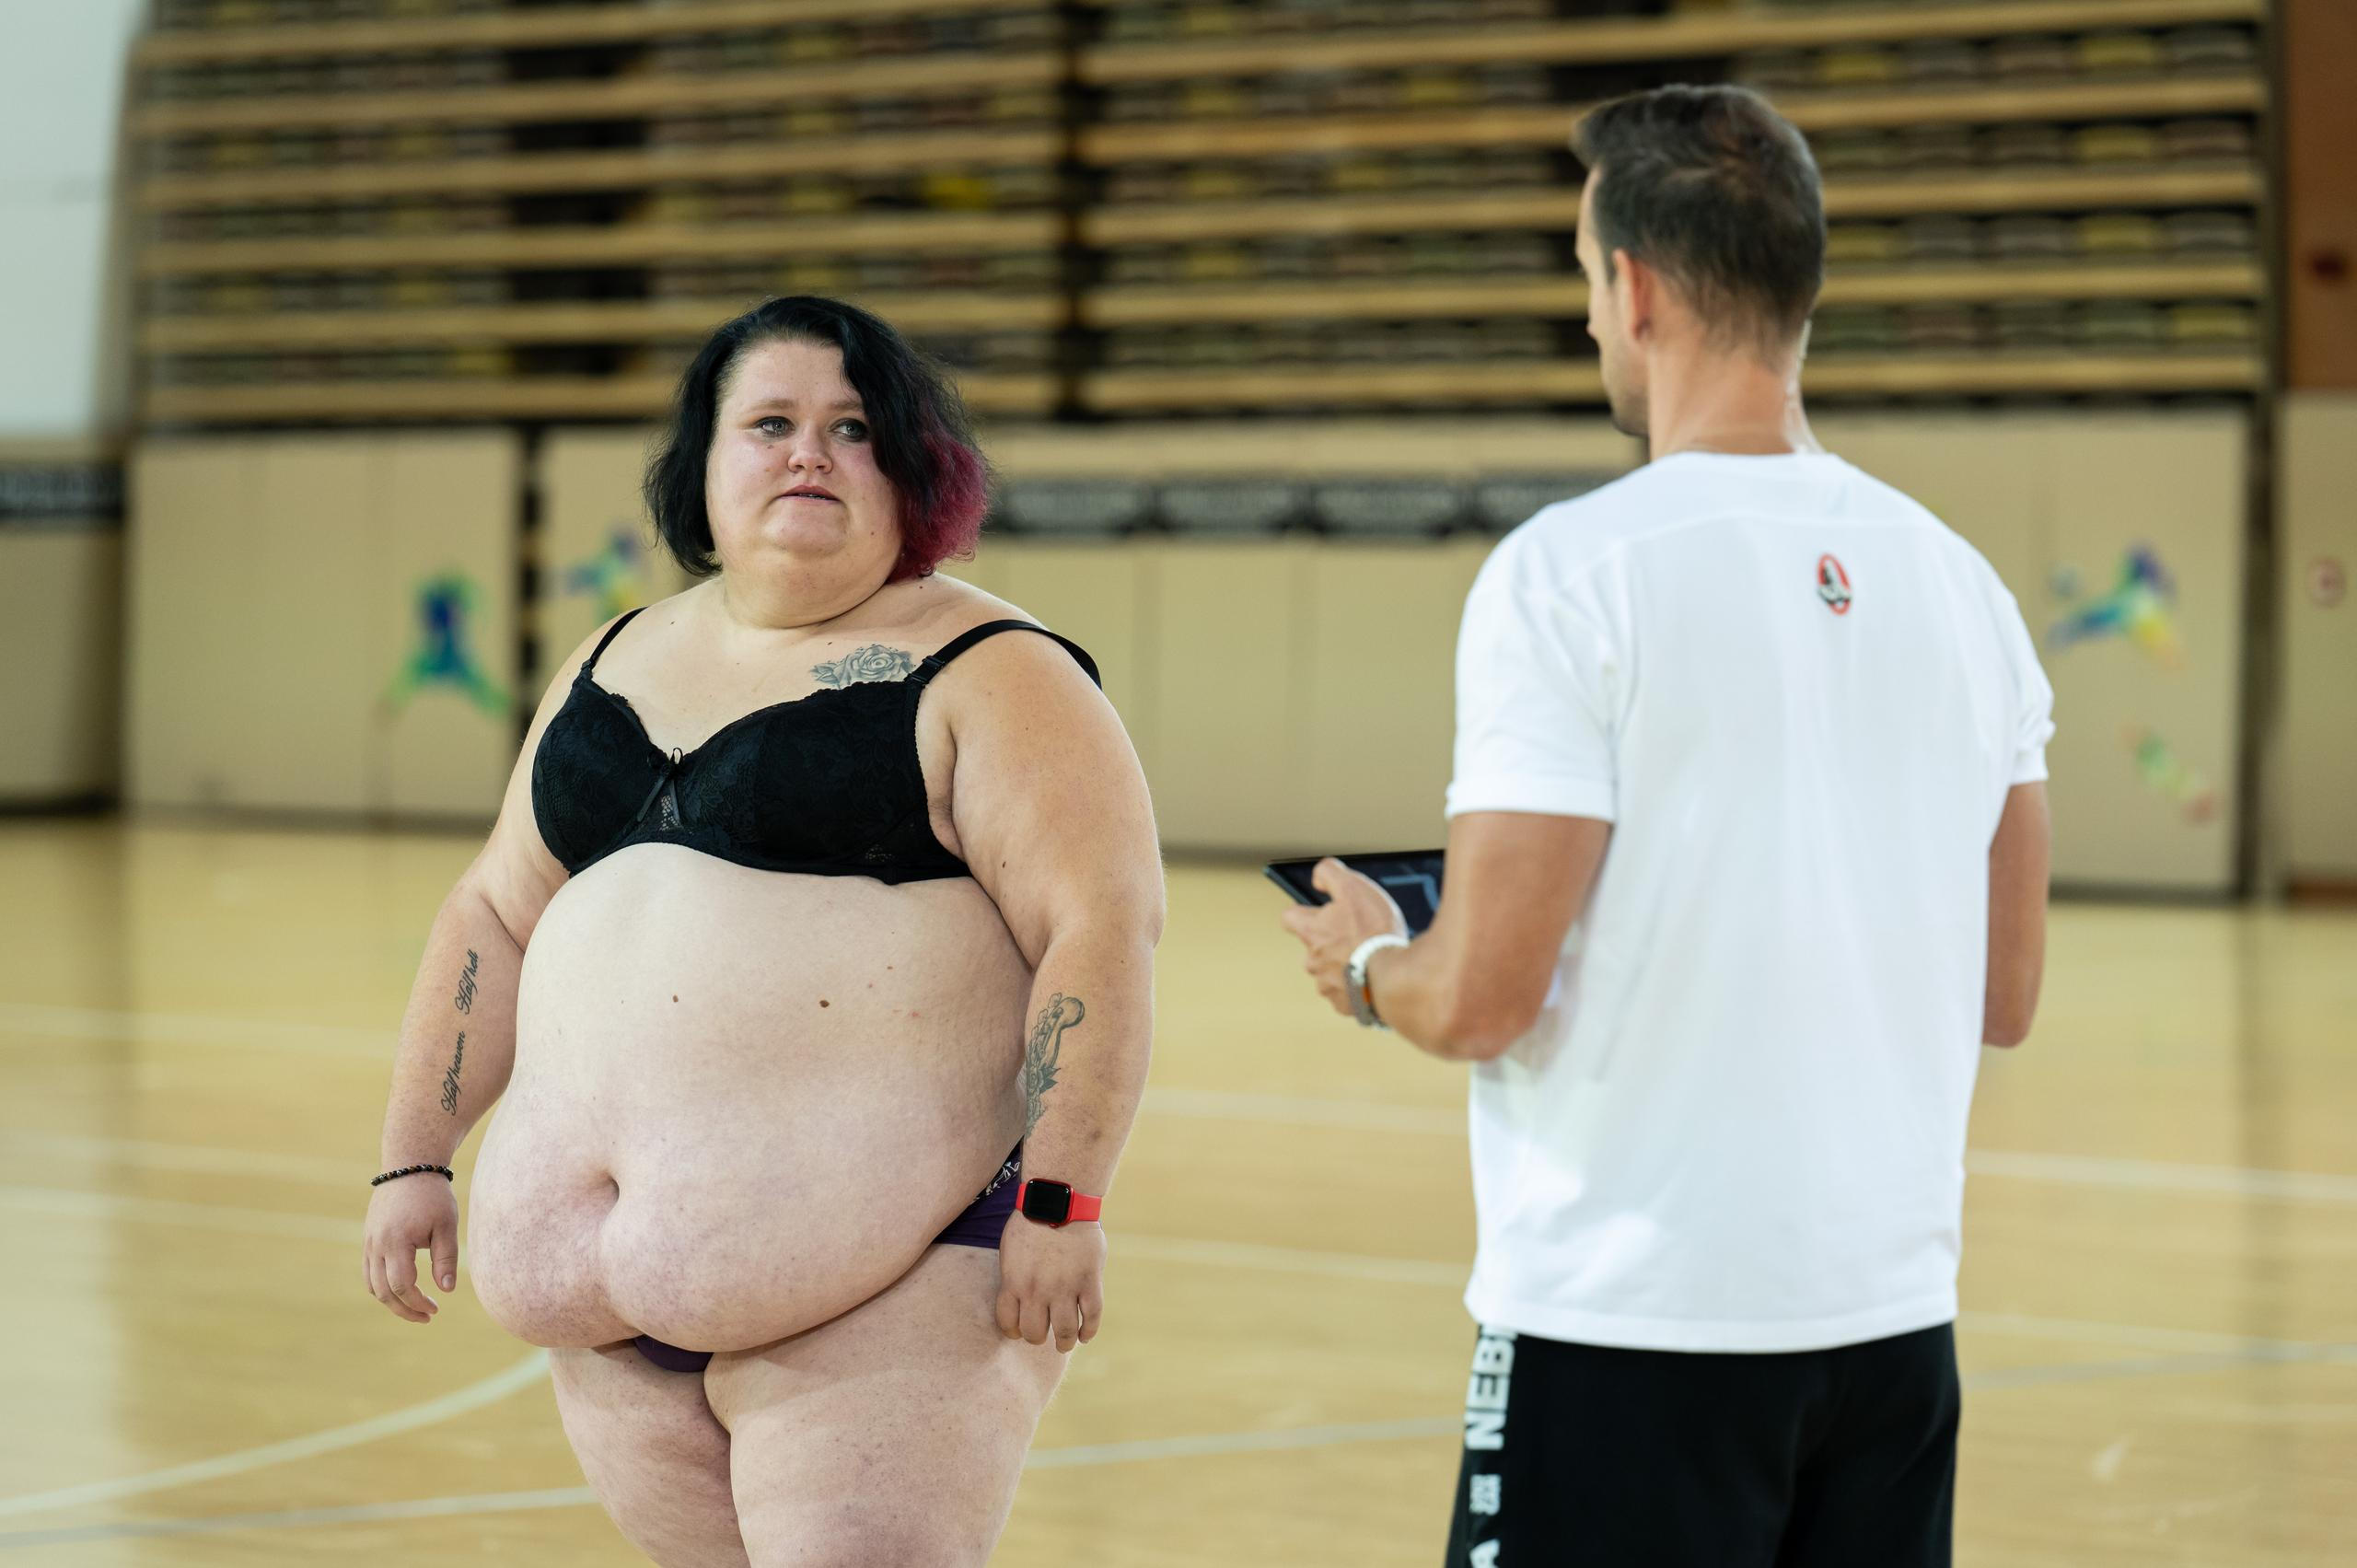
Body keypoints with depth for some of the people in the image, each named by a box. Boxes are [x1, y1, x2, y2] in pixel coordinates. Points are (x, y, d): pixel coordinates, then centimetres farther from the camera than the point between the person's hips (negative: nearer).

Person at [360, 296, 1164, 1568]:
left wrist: (1059, 1205, -20)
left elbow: (1102, 931, -13)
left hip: (886, 1282, -6)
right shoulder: (615, 665, 16)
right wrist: (414, 1162, 17)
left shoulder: (988, 679, -4)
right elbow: (496, 918, 22)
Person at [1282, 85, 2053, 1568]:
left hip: (1630, 1325, -6)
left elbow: (1483, 999, -15)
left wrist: (1367, 963, 7)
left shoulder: (1572, 571, -12)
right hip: (1895, 1317, 6)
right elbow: (2004, 998, 11)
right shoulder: (1961, 581, 6)